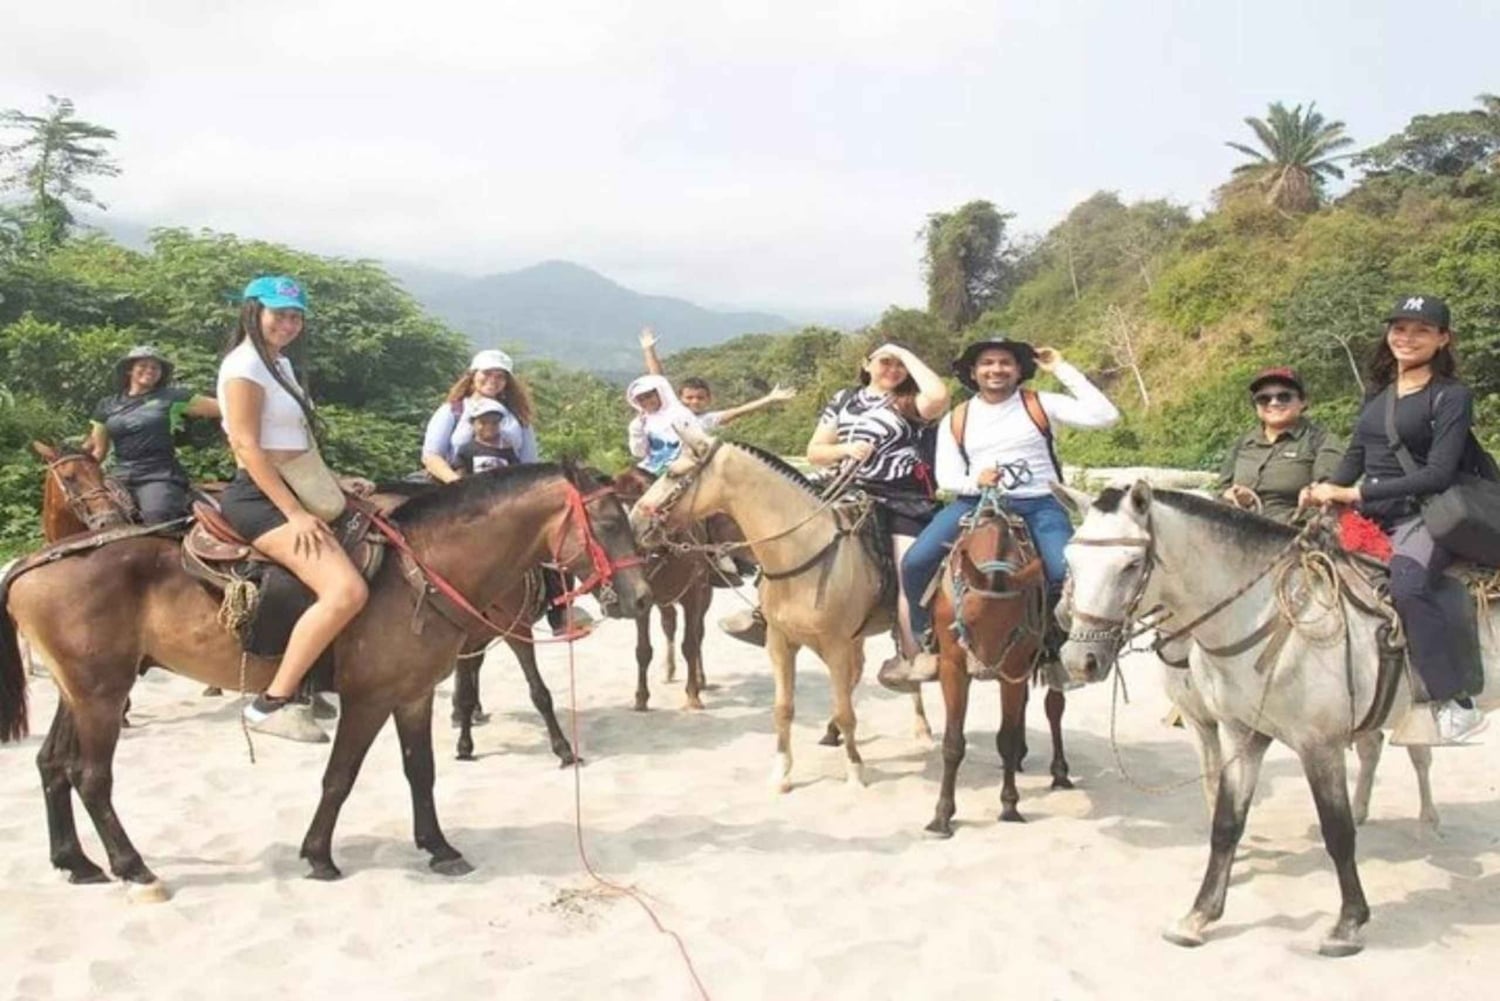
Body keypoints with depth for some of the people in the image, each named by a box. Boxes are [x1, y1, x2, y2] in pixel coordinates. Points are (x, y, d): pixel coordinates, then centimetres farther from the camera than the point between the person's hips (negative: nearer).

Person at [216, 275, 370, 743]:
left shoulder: (279, 363, 19)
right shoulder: (244, 365, -10)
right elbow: (247, 447, -18)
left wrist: (335, 482, 14)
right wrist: (296, 514, -22)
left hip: (290, 494, 11)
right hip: (260, 499, -11)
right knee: (347, 590, -27)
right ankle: (273, 702, -20)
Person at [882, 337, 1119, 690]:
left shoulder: (1041, 405, 3)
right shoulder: (956, 420, 10)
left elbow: (1105, 416, -9)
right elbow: (946, 478, 7)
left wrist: (1063, 370, -8)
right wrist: (975, 481, -16)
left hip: (1038, 504, -1)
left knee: (1067, 574, -28)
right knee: (915, 562, -18)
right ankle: (930, 645, 3)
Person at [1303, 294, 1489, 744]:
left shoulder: (1452, 396, -4)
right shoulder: (1378, 392, 15)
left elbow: (1438, 474, -14)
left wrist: (1353, 494, -19)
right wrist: (1324, 491, -6)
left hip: (1422, 519, -7)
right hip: (1368, 519, 7)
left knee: (1407, 586, -34)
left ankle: (1456, 705, -24)